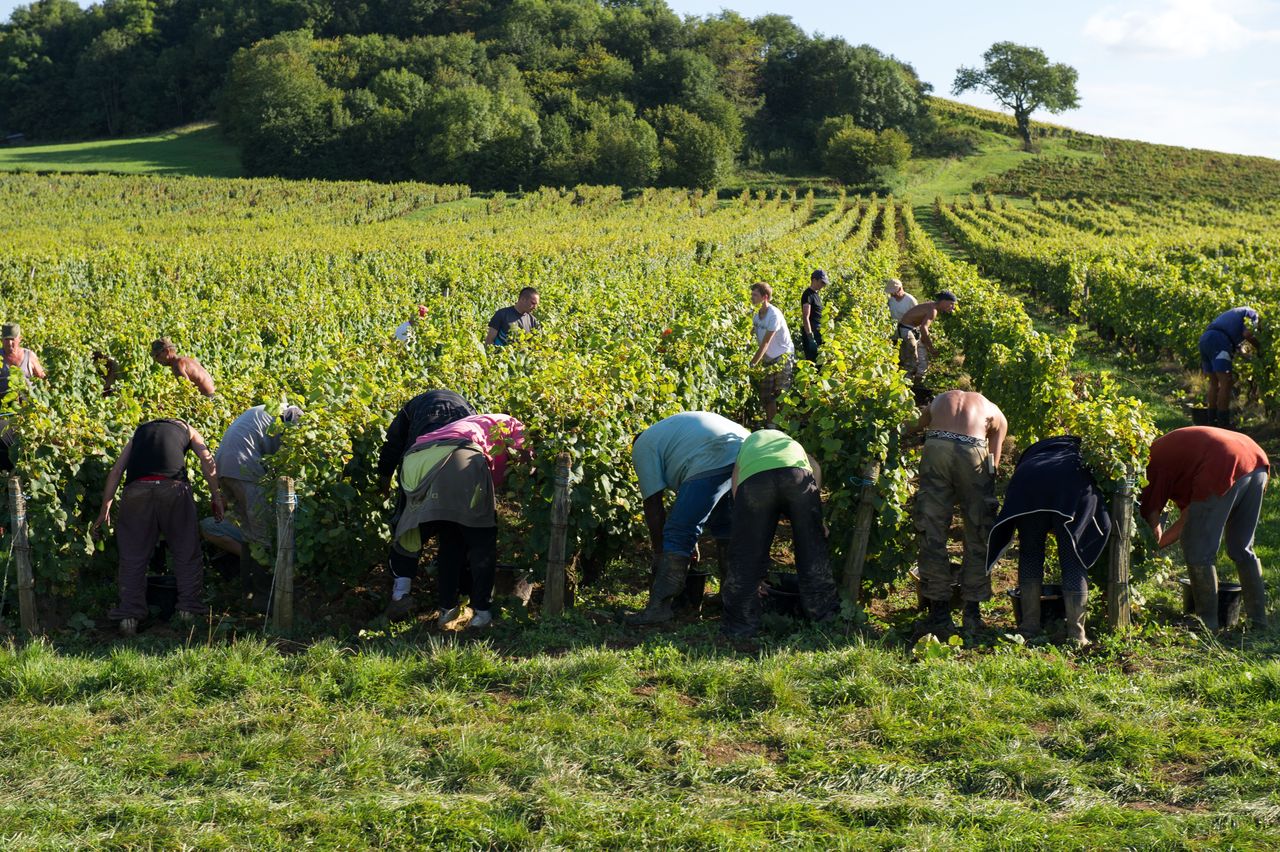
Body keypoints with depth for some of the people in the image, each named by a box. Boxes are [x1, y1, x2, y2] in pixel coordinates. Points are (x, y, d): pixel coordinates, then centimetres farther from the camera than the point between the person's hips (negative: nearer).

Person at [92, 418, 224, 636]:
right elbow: (208, 462, 15)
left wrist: (105, 509, 19)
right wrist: (216, 497, 16)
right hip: (173, 487, -1)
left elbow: (116, 470, 22)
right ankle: (189, 610, 11)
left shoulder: (139, 432, 34)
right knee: (187, 553, 12)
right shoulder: (185, 429, 30)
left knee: (133, 557, 8)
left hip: (137, 488, 2)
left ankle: (129, 615, 2)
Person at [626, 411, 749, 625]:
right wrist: (692, 538, 39)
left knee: (677, 535, -2)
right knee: (724, 527, 23)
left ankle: (659, 606, -4)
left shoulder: (642, 448, 16)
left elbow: (653, 504, 10)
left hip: (713, 463, -8)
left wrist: (659, 553, 17)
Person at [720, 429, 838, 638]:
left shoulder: (744, 444, 42)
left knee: (745, 555, 11)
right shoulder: (791, 442, 45)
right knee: (812, 549, 16)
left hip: (753, 479, -1)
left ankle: (740, 624, 16)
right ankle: (825, 615, 24)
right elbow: (815, 467, 21)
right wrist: (817, 521, 23)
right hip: (797, 473, 1)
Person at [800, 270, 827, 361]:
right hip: (810, 333, -9)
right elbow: (805, 317, -21)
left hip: (817, 332, 9)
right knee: (812, 360, -8)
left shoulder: (816, 294, 14)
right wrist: (810, 336, -24)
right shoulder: (808, 294, -15)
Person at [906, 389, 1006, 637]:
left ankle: (940, 614, 8)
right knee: (978, 537, 12)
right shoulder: (996, 415, 30)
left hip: (935, 447, 1)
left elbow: (909, 431, 25)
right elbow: (993, 463, 21)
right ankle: (972, 614, 15)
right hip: (973, 451, -1)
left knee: (932, 534, 7)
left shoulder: (938, 401, 36)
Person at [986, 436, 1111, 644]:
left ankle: (1029, 627, 14)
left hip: (1028, 486, 1)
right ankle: (1076, 634, 3)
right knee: (1074, 561, 6)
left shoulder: (1034, 451, 42)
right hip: (1074, 486, -1)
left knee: (1030, 556, 16)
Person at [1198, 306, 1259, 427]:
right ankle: (1223, 423, -13)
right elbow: (1247, 334, -3)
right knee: (1226, 383, -9)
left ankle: (1212, 421, 13)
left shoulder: (1233, 313, 37)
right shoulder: (1252, 313, 14)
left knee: (1214, 383, 13)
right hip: (1219, 340, -8)